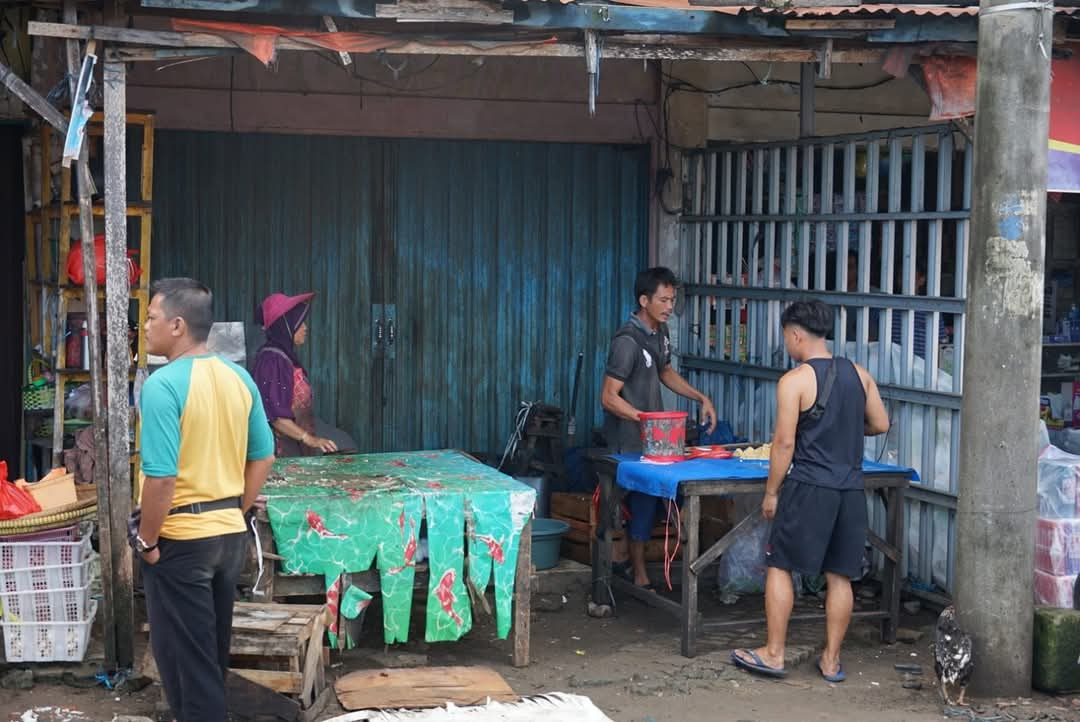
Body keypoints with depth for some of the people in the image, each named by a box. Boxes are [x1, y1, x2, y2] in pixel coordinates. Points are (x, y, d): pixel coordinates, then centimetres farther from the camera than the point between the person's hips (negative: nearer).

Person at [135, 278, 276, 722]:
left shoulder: (163, 384, -20)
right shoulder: (238, 378, 3)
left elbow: (161, 477, -24)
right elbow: (263, 457, 9)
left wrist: (147, 540, -11)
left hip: (181, 540, -7)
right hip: (229, 534, 7)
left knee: (184, 656, 4)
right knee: (213, 650, 19)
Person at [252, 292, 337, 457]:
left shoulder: (286, 356, 12)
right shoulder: (272, 360, -15)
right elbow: (274, 415, -20)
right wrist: (308, 438, -22)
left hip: (296, 449, 8)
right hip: (281, 450, -8)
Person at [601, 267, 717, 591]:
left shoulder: (660, 331, 6)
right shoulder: (628, 341, -22)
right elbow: (609, 397, -22)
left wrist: (701, 398, 10)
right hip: (630, 437, -8)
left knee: (647, 499, 14)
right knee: (644, 500, -2)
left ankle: (622, 556, 29)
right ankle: (639, 576, 12)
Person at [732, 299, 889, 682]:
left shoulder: (795, 381, -11)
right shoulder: (859, 374, 6)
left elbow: (785, 442, -12)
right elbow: (881, 425, 14)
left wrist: (771, 493, -4)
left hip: (808, 488, -5)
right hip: (850, 489, 5)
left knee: (779, 566, 7)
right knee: (839, 576, 11)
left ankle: (773, 654, 10)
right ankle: (831, 660, 17)